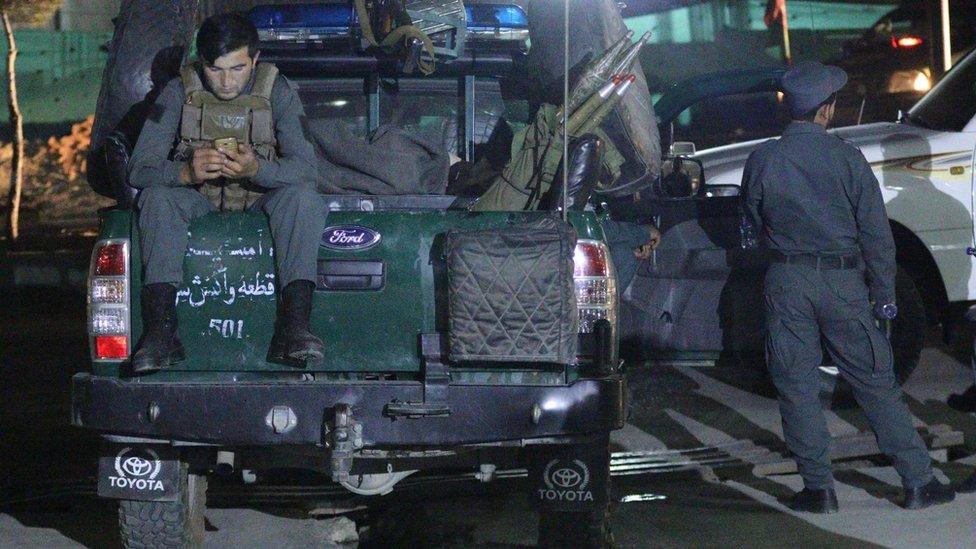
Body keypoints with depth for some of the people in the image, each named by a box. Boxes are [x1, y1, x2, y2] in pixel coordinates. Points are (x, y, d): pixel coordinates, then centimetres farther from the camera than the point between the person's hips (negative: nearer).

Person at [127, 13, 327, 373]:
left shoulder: (277, 91, -11)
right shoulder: (180, 92, -10)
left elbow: (304, 169, -22)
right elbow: (140, 168, -18)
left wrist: (257, 169, -43)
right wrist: (186, 173, -40)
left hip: (261, 200, 0)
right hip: (197, 201, 1)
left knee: (303, 196, -31)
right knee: (157, 198, -30)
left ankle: (293, 329, -41)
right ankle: (160, 332, -38)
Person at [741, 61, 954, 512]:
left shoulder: (762, 160, -3)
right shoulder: (846, 158, -7)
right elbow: (876, 233, -4)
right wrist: (884, 296, 4)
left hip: (786, 283, 0)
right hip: (842, 282, 0)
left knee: (796, 388, 8)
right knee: (876, 385, 7)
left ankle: (819, 487, 9)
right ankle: (918, 481, 10)